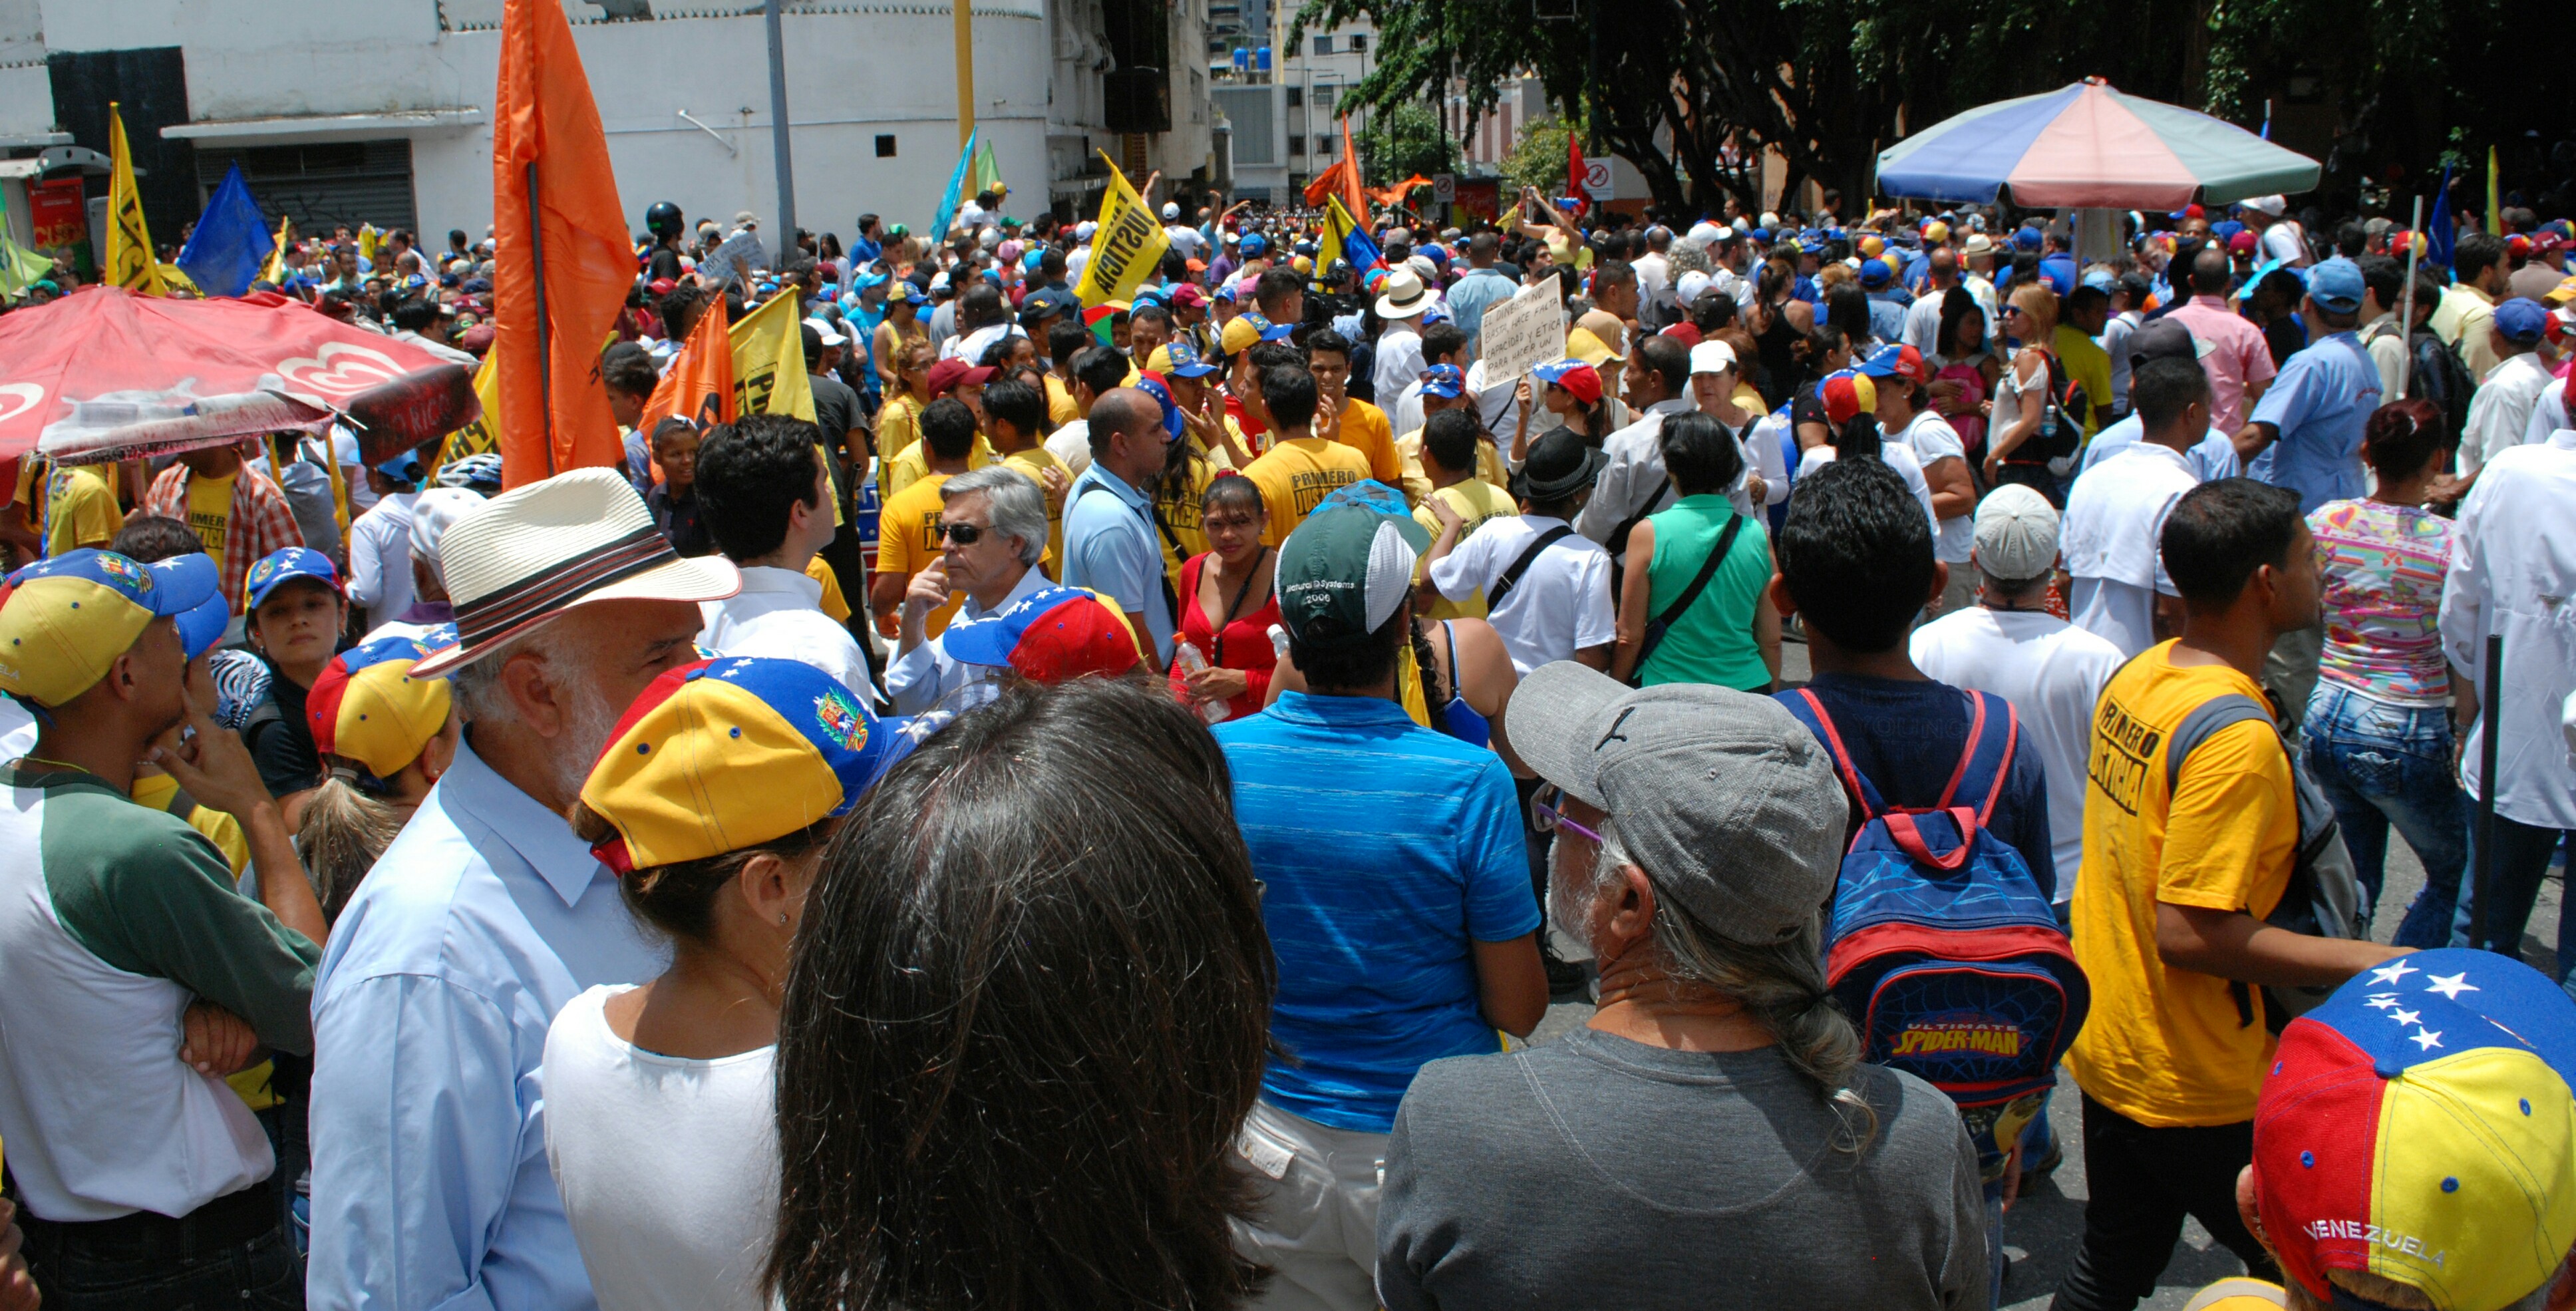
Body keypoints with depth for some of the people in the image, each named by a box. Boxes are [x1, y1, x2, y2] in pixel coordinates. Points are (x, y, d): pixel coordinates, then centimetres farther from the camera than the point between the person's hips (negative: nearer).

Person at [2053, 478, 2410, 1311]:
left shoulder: (2136, 677, 1)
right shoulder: (2237, 737, -27)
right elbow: (2191, 932, -28)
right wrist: (2376, 965, -23)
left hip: (2104, 1048, 8)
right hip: (2192, 1088, -8)